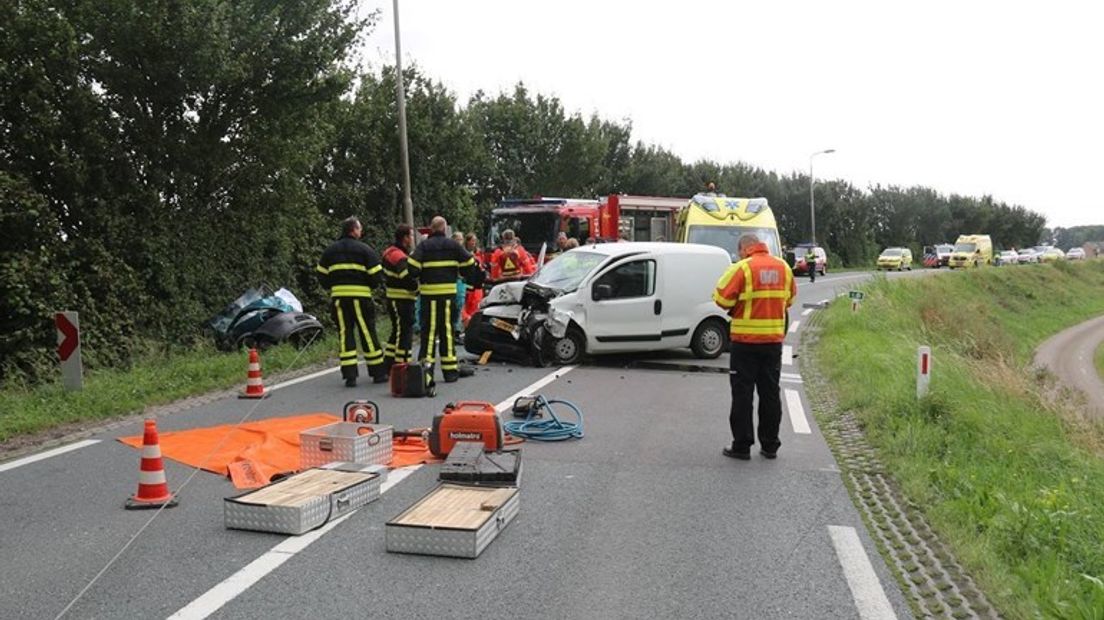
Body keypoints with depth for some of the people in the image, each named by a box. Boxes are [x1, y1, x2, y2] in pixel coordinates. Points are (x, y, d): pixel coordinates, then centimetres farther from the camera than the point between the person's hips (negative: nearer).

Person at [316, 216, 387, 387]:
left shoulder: (330, 250, 11)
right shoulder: (364, 249, -3)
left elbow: (321, 274, 12)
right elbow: (376, 275, -5)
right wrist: (368, 287, 13)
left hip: (338, 297, 3)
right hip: (360, 296, -3)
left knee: (345, 334, 6)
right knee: (368, 334, 4)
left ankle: (350, 376, 1)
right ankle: (378, 373, 11)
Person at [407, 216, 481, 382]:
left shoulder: (423, 246, 0)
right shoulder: (453, 245, 4)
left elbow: (412, 267, -9)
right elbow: (468, 265, 6)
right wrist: (475, 282, 23)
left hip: (428, 294, -1)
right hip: (449, 294, 1)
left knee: (428, 330, 3)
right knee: (447, 330, 8)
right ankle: (450, 370, 11)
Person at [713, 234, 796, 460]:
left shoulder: (742, 267, -12)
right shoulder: (783, 267, 5)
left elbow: (722, 298, -14)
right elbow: (790, 298, 14)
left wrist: (735, 308, 6)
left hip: (745, 341, -5)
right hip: (774, 340, 5)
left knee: (743, 394, 4)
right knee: (770, 393, 12)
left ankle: (742, 445, 7)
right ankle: (770, 445, 19)